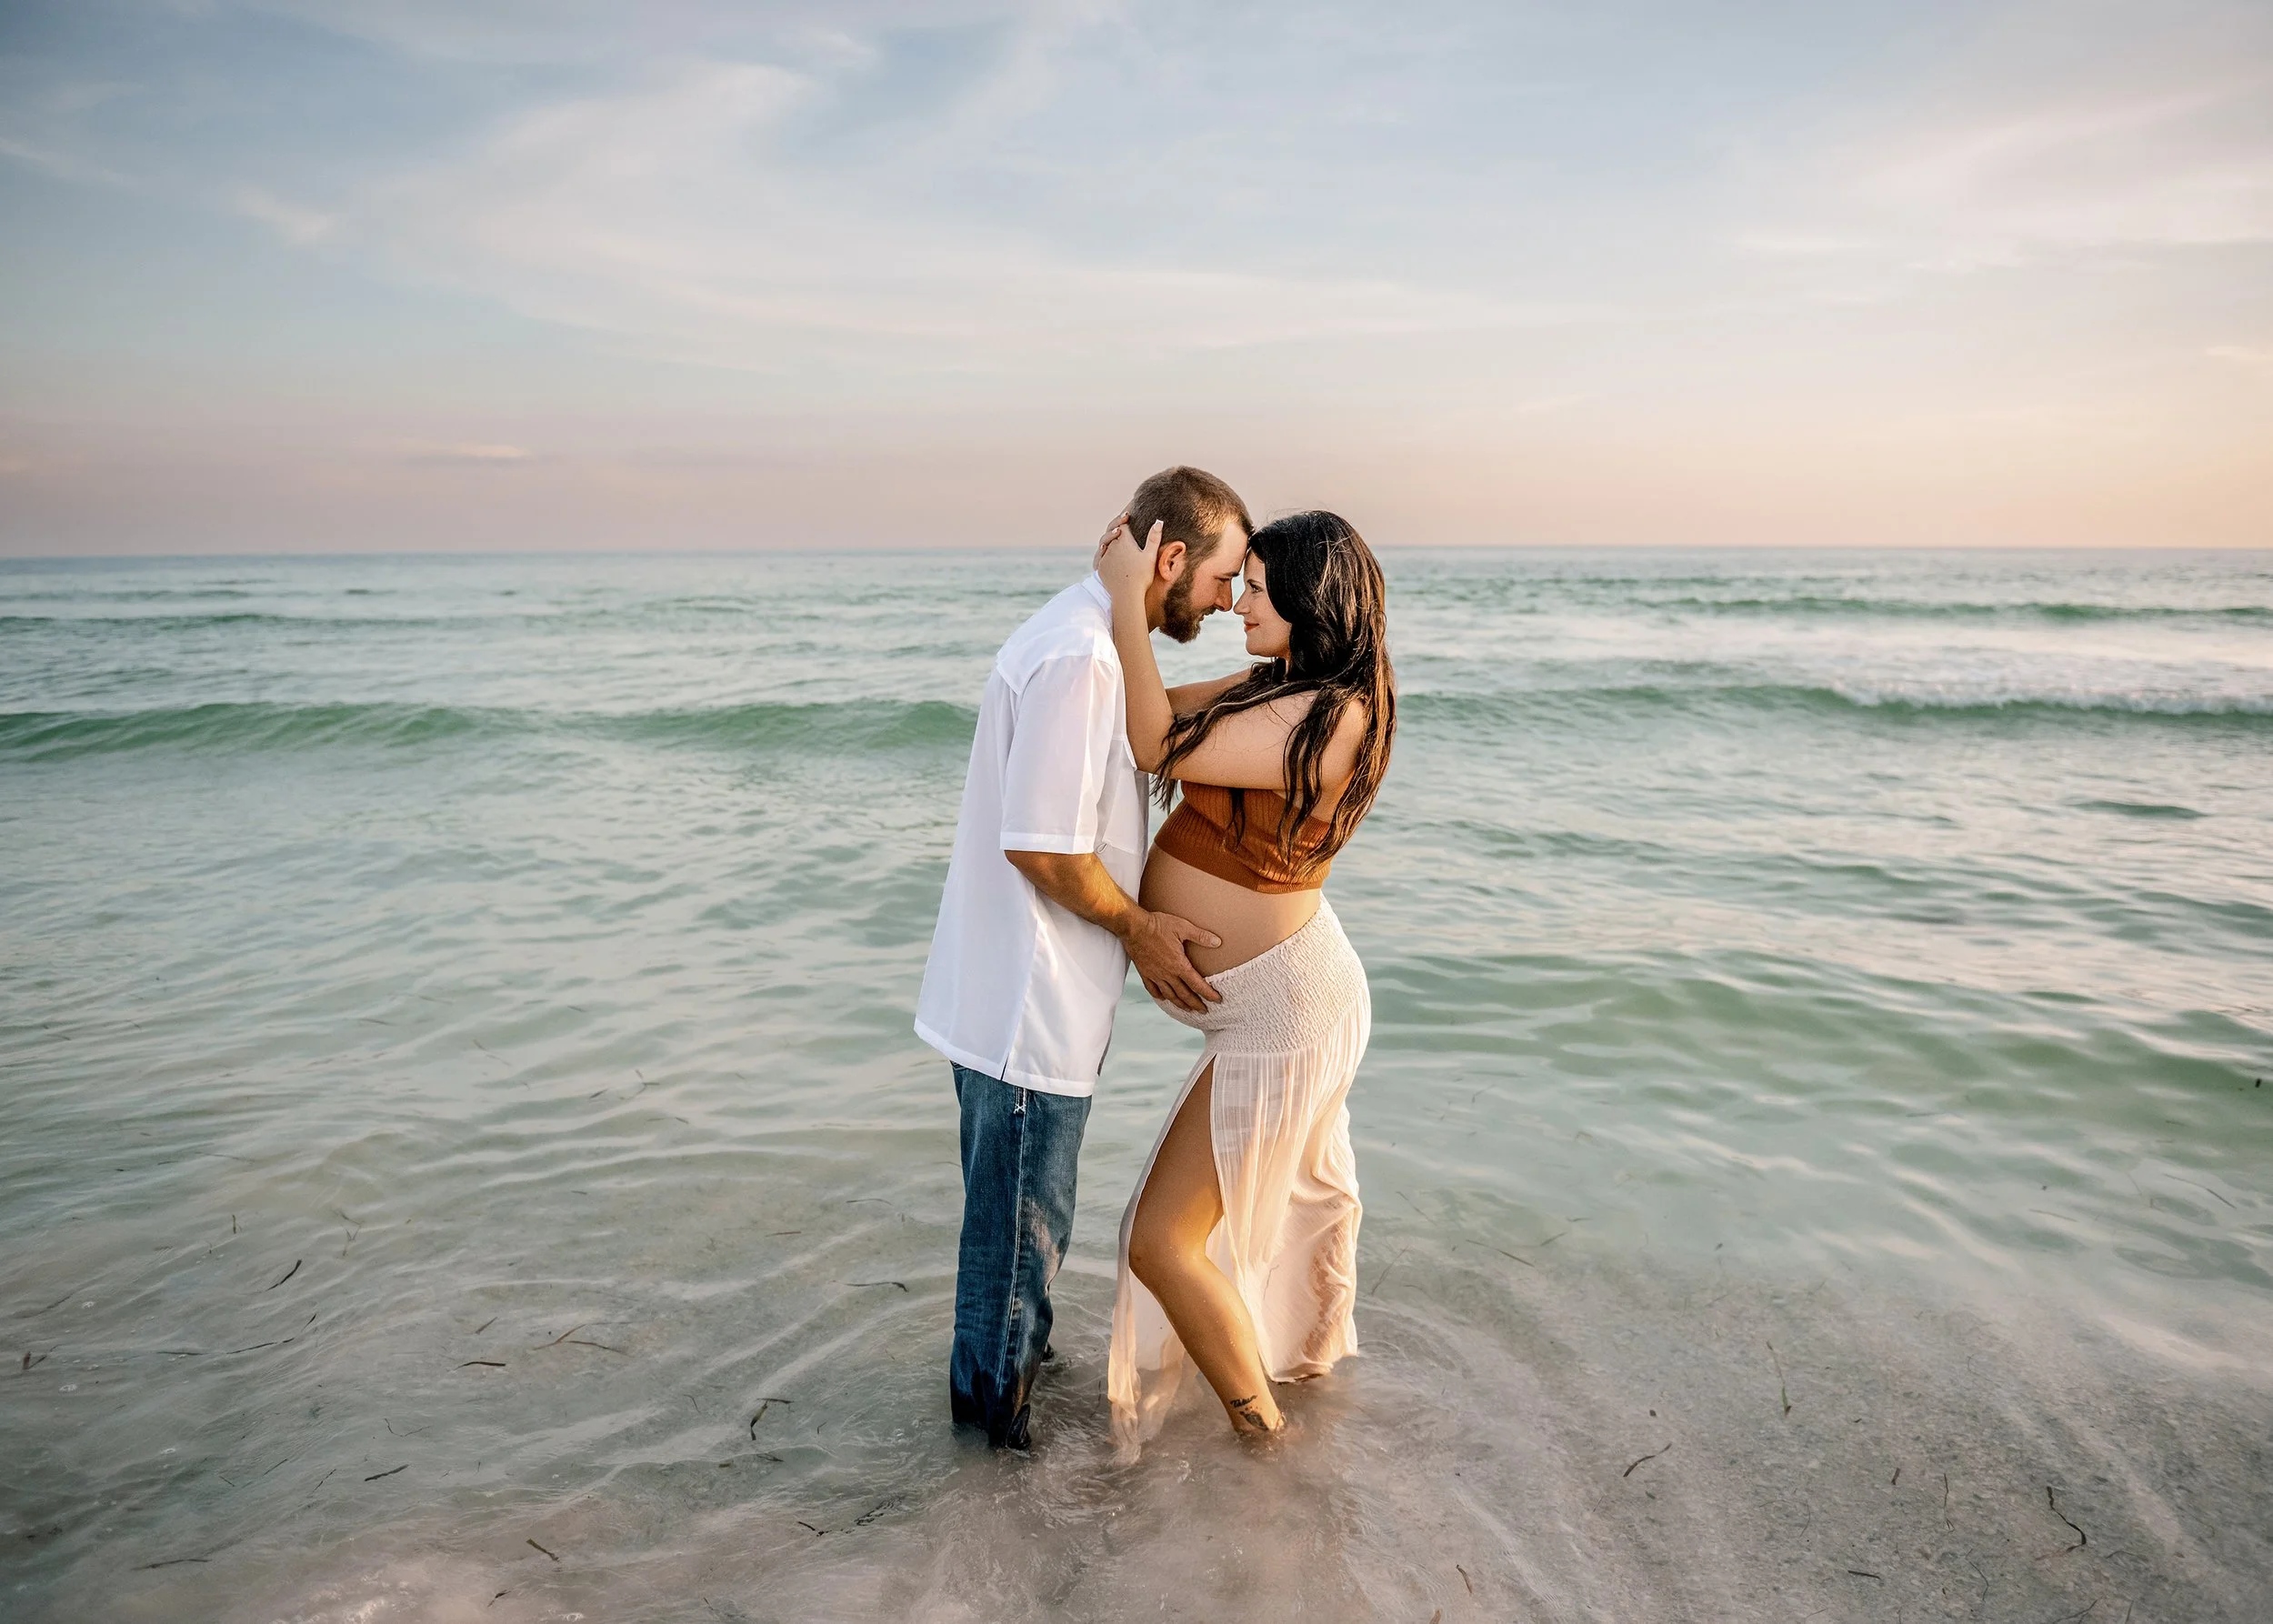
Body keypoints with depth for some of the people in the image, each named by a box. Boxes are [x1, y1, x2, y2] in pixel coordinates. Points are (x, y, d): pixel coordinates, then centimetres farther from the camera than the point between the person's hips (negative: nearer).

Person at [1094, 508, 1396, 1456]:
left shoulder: (1326, 718, -27)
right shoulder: (1278, 687, 2)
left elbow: (1160, 748, -28)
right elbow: (1165, 712, 9)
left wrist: (1129, 599, -24)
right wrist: (1125, 591, 0)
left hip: (1280, 1015, -10)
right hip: (1289, 986, 10)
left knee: (1163, 1243, -3)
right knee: (1307, 1189, 32)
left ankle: (1257, 1429, 18)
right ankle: (1312, 1350, 58)